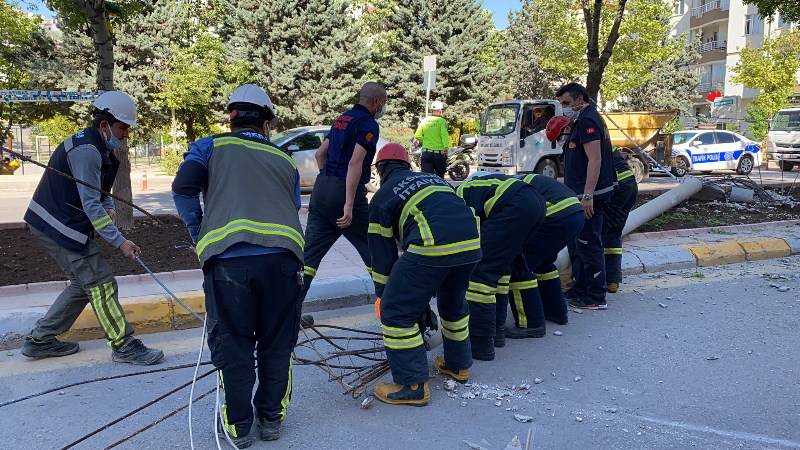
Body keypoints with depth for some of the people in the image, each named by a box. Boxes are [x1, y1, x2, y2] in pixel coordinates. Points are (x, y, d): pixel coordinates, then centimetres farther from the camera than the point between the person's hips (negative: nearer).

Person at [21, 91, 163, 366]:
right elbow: (90, 205, -25)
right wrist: (119, 242, -26)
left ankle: (40, 340, 23)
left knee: (84, 284, 15)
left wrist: (108, 207, 0)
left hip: (66, 226, 11)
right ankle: (124, 346, -1)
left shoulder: (99, 148, 11)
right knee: (101, 283, -8)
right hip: (60, 227, -11)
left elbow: (98, 191, 22)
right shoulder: (86, 151, -21)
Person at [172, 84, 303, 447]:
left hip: (227, 258, -2)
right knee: (277, 343, 19)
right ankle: (271, 418, 32)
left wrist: (199, 237, 15)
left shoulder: (210, 146, 18)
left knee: (232, 346, 13)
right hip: (282, 258, 2)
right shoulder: (284, 159, 26)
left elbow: (183, 188, 3)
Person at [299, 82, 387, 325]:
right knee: (372, 249, 8)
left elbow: (320, 154, 22)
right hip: (344, 191, -8)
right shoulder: (368, 124, -7)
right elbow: (355, 163, -20)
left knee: (310, 252, 7)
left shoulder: (342, 119, 19)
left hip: (322, 187, 8)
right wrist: (349, 205, -25)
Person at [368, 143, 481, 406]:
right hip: (472, 245, 7)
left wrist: (382, 295, 29)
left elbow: (382, 252, 16)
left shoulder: (382, 197, 16)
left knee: (397, 312, 7)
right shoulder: (433, 178, 31)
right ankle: (458, 365, 42)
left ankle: (412, 385, 10)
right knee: (453, 302, 30)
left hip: (433, 247, -7)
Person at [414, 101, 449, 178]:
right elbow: (444, 135, -19)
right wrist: (446, 147, -30)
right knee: (440, 177, 14)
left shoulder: (425, 120, 7)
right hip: (439, 153, -2)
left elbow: (417, 135, 4)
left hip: (426, 152, 3)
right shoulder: (442, 121, -4)